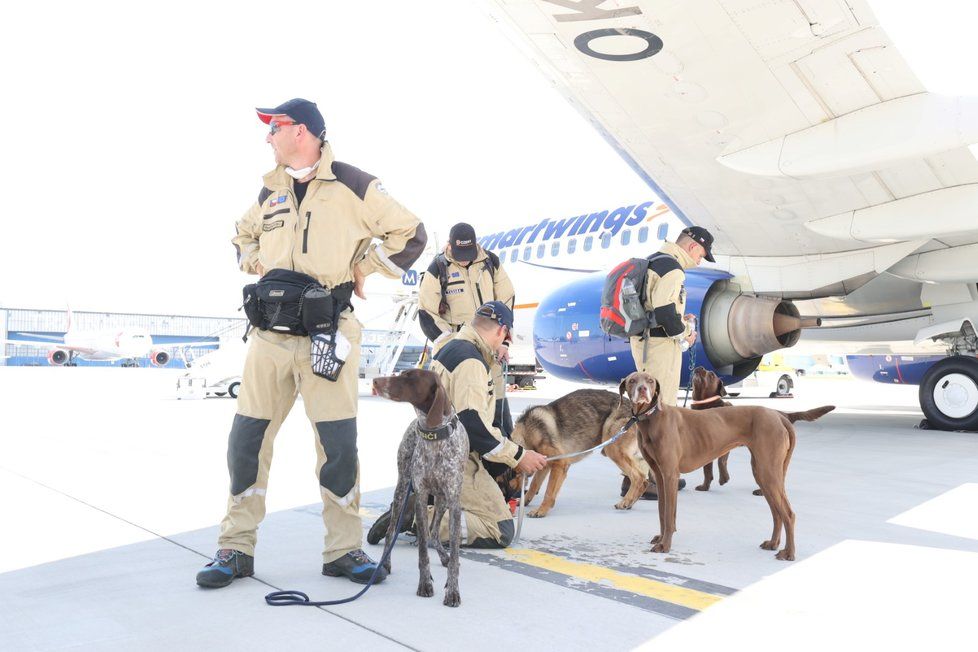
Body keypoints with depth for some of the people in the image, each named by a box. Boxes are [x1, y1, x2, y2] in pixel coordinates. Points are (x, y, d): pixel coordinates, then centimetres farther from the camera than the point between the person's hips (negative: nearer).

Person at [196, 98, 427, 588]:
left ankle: (343, 551, 13)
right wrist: (258, 268, 13)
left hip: (327, 331, -4)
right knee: (247, 437, 3)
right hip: (270, 329, 5)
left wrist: (359, 270, -2)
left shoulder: (352, 185, -2)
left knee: (338, 442, -3)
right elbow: (244, 237, 32)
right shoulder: (270, 190, 15)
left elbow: (410, 234, 1)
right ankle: (236, 548, 17)